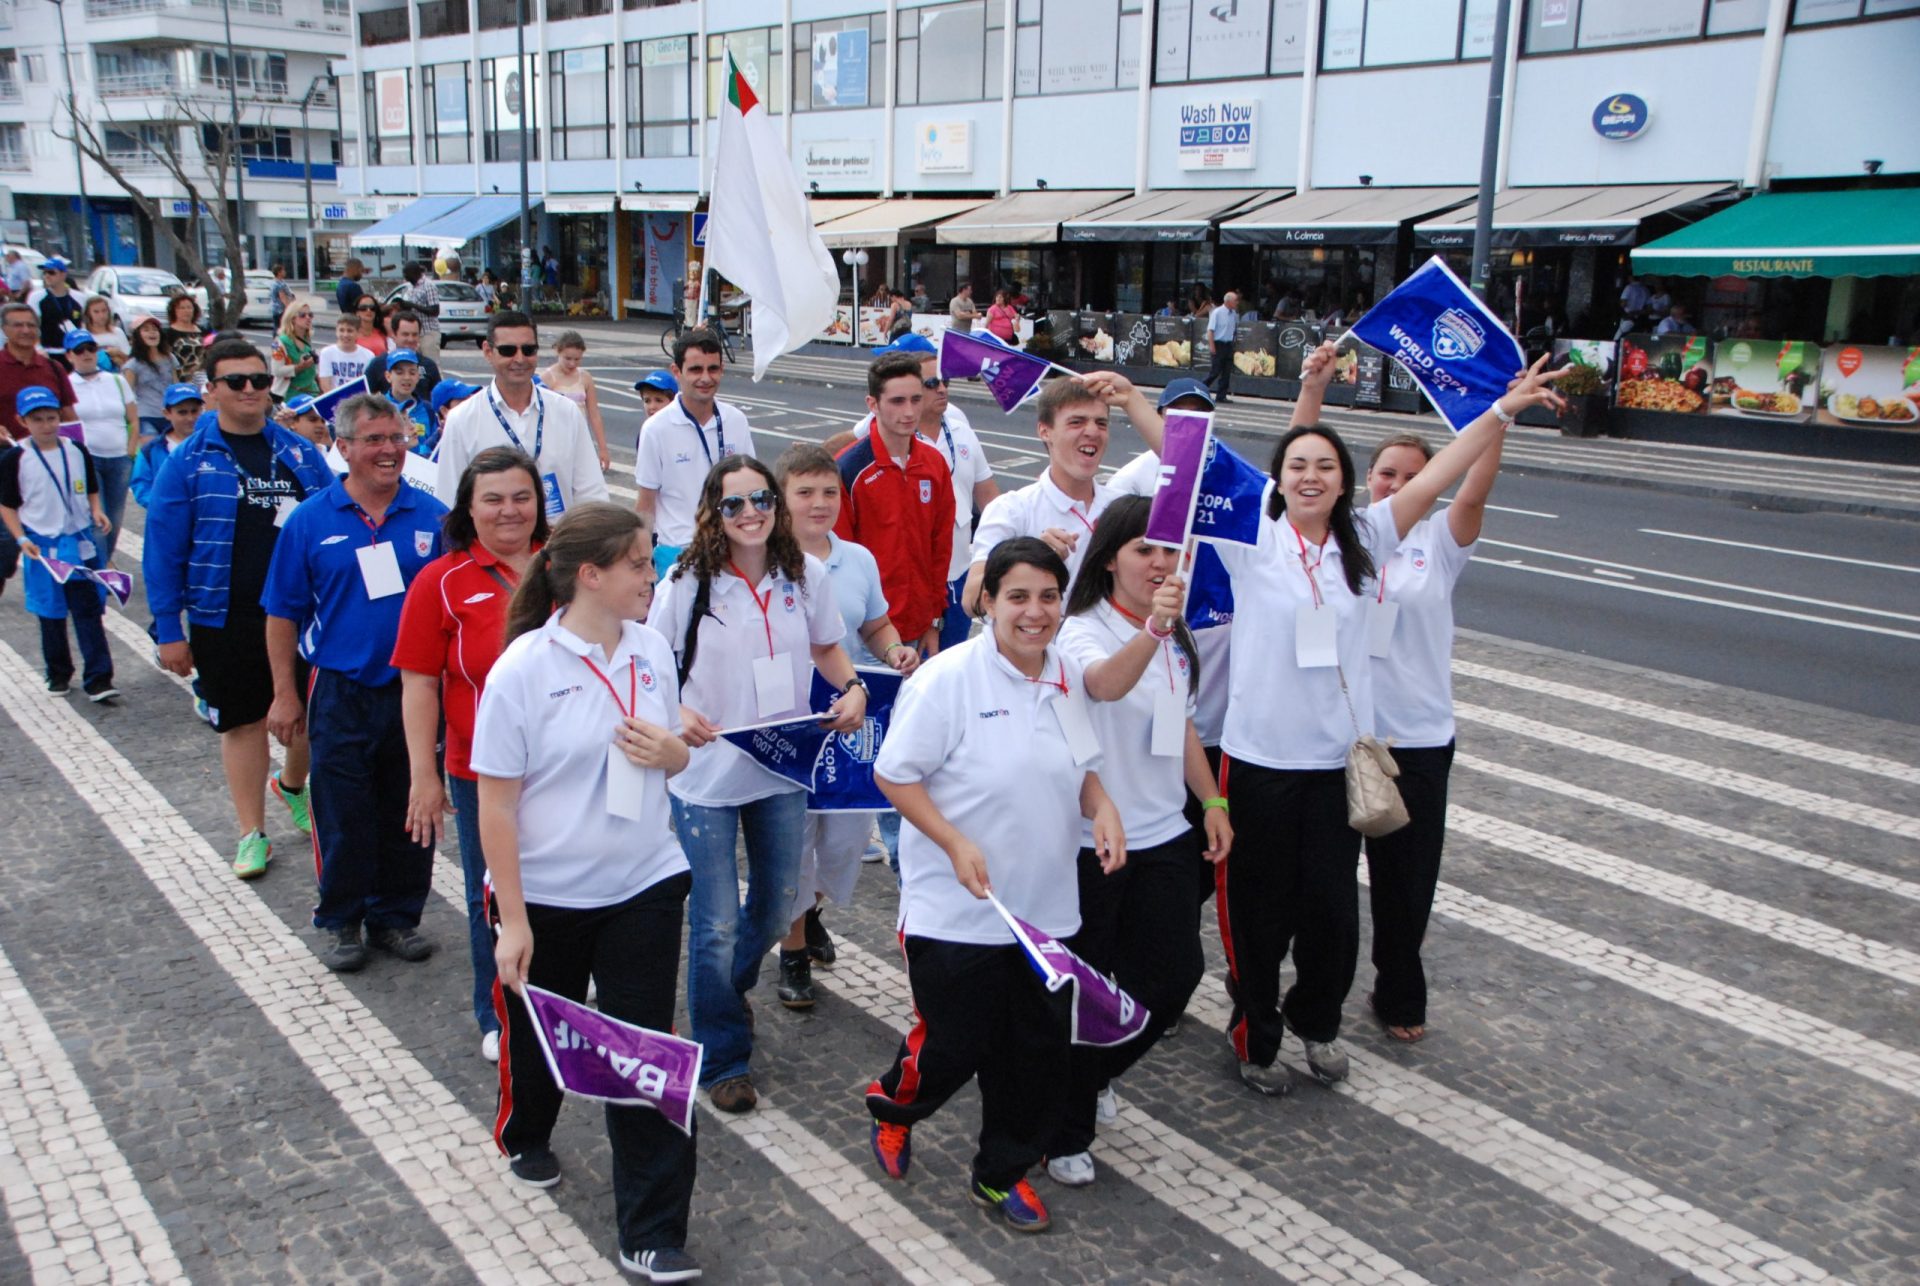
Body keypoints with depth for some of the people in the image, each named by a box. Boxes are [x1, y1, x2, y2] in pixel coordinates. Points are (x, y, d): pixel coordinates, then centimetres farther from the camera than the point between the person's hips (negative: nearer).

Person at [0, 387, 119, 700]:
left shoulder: (77, 452, 2)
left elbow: (92, 491, 14)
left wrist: (97, 512, -6)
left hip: (82, 544, 1)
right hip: (43, 548, -1)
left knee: (89, 611, -2)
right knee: (51, 615, 11)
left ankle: (98, 679, -2)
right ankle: (58, 674, 26)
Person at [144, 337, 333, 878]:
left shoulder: (300, 453, 3)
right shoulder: (188, 461, -4)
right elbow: (163, 549, -4)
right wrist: (169, 629, -6)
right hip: (225, 617, -2)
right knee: (242, 722, 8)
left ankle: (292, 785, 43)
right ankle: (252, 833, 21)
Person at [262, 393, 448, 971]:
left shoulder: (433, 517, 1)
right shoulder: (310, 521, -1)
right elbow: (283, 613, 4)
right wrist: (286, 694, 2)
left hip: (415, 690, 1)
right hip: (340, 692, -1)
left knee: (409, 811, 10)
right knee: (342, 814, 6)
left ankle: (397, 915, 27)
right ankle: (341, 921, 24)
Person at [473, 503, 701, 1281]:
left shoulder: (652, 650, -3)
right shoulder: (523, 669, -17)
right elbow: (496, 803, -14)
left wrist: (670, 752, -14)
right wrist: (511, 920, -14)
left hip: (644, 886, 3)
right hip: (546, 895, -2)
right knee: (537, 1032, 21)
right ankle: (526, 1138, 54)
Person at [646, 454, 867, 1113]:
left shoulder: (807, 575, -3)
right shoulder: (686, 581, -12)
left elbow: (826, 646, 13)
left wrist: (853, 688, -7)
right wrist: (677, 714, -27)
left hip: (784, 770, 4)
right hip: (705, 776, -4)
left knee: (776, 907, 19)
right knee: (716, 925, 3)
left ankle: (729, 988, 51)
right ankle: (723, 1059, 24)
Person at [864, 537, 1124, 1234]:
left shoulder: (1068, 676, 3)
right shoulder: (947, 678, -17)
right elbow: (894, 774, -13)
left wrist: (1102, 806, -4)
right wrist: (956, 843, -22)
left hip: (1046, 909, 6)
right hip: (957, 911, -6)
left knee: (1040, 1052, 12)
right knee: (957, 1045, 6)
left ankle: (1002, 1174, 35)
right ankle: (892, 1106, 41)